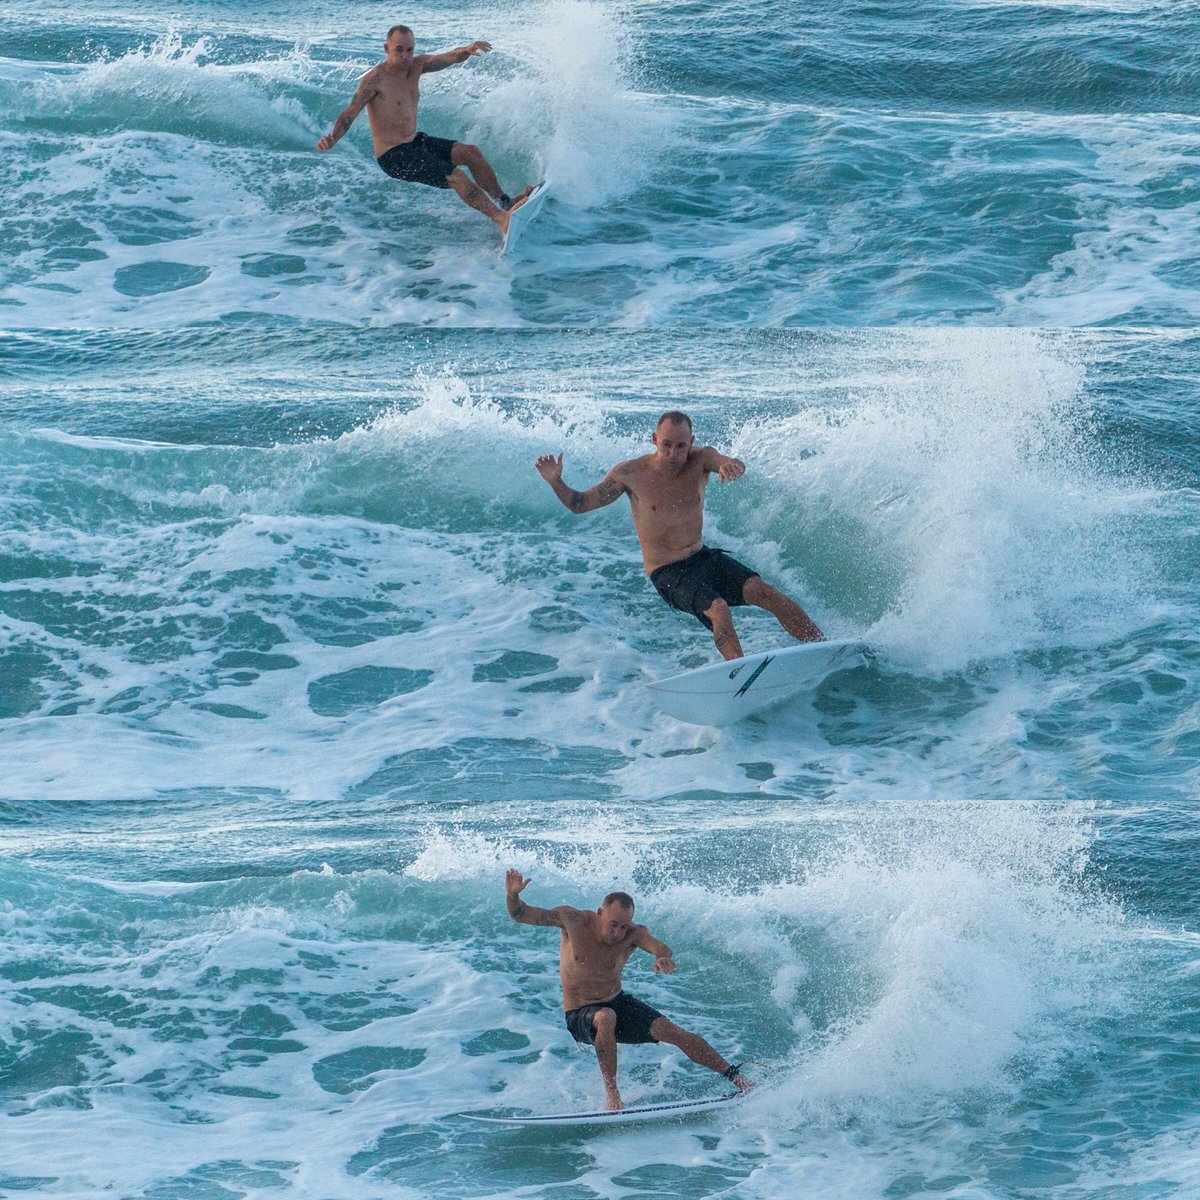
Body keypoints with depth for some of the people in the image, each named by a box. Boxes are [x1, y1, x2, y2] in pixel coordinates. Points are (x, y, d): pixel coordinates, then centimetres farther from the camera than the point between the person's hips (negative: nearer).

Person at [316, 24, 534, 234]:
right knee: (455, 176, -20)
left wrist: (466, 50, -30)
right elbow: (350, 113, -25)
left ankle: (506, 202, 10)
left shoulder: (416, 66, 4)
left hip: (416, 142, 9)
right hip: (393, 157, -9)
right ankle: (502, 219, -24)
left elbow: (448, 58, -5)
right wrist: (332, 138, -44)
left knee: (472, 153, 1)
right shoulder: (375, 79, -18)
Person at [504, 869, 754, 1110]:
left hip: (618, 1003, 3)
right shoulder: (574, 921, -16)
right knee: (606, 1018, -38)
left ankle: (735, 1077, 2)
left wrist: (664, 957, -59)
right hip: (579, 1016, -3)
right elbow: (521, 915, -15)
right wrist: (512, 895, -37)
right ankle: (611, 1094, -31)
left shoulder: (633, 934, -13)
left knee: (671, 1032, -13)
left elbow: (659, 947, -34)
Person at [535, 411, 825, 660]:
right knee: (718, 610, -32)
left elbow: (735, 466, -25)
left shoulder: (700, 460, -3)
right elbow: (580, 504, 2)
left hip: (705, 558, 4)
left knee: (766, 593, -17)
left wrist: (730, 465, -50)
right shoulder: (630, 474, -8)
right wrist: (556, 483, -17)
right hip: (669, 574, -4)